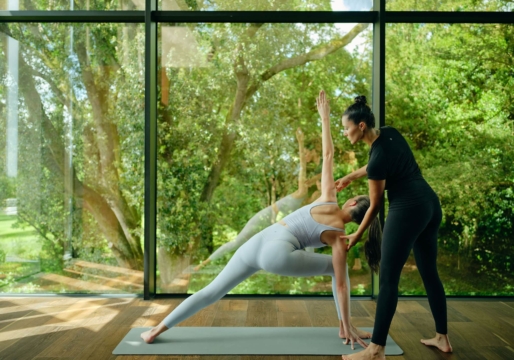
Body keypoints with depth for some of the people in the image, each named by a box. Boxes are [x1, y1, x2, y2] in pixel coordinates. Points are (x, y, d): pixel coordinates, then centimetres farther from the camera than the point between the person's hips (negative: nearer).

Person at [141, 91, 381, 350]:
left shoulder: (328, 199, 14)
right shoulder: (339, 236, 5)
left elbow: (328, 155, 12)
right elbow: (341, 284, 5)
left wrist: (324, 117, 17)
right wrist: (347, 325, 13)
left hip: (256, 243, 5)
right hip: (278, 254, -5)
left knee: (212, 292, 13)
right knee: (337, 268, 16)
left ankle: (156, 331, 19)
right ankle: (343, 329, 20)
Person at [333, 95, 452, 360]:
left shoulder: (378, 155, -18)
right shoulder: (389, 133, 5)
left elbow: (375, 205, -8)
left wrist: (357, 235, 5)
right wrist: (350, 177, 27)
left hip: (408, 209, -10)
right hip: (431, 204, 10)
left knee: (388, 279, -5)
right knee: (429, 272, 18)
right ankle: (442, 338, 29)